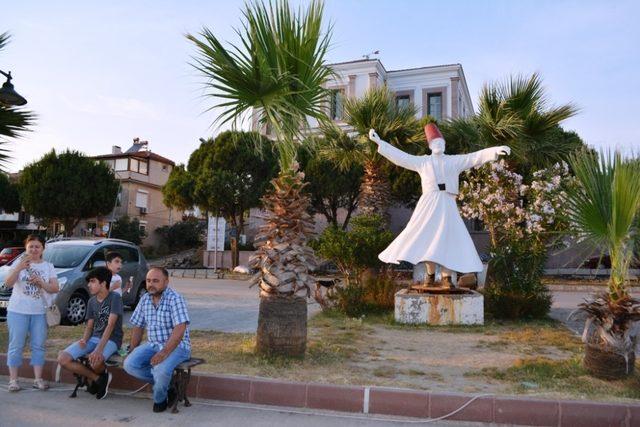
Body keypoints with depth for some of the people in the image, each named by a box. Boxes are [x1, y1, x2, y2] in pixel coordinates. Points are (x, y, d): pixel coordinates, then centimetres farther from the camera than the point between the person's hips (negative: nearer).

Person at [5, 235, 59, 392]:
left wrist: (41, 282, -20)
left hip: (39, 312, 2)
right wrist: (19, 268, -29)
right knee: (16, 345, 3)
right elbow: (8, 284, -14)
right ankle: (13, 379, 11)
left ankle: (38, 379, 12)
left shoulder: (48, 266, 4)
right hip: (17, 311, -2)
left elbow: (55, 288, -2)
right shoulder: (20, 263, -1)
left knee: (38, 345, 5)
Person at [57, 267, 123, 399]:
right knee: (63, 359, -13)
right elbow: (89, 325, 12)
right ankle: (98, 379, 0)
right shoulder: (92, 301, 10)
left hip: (111, 339, -7)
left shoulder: (115, 298, -12)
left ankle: (103, 376, 3)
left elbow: (110, 325, -21)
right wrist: (84, 339, -11)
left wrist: (99, 349, -30)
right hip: (94, 338, 7)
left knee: (95, 361, -36)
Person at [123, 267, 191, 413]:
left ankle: (160, 398, 2)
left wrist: (164, 352, -30)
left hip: (176, 346, -7)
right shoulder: (145, 299, 7)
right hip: (152, 344, 7)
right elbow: (138, 327, 14)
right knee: (129, 364, -17)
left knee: (160, 370, -32)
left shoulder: (175, 299, -15)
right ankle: (165, 385, -1)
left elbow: (179, 329, -24)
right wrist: (132, 351, 5)